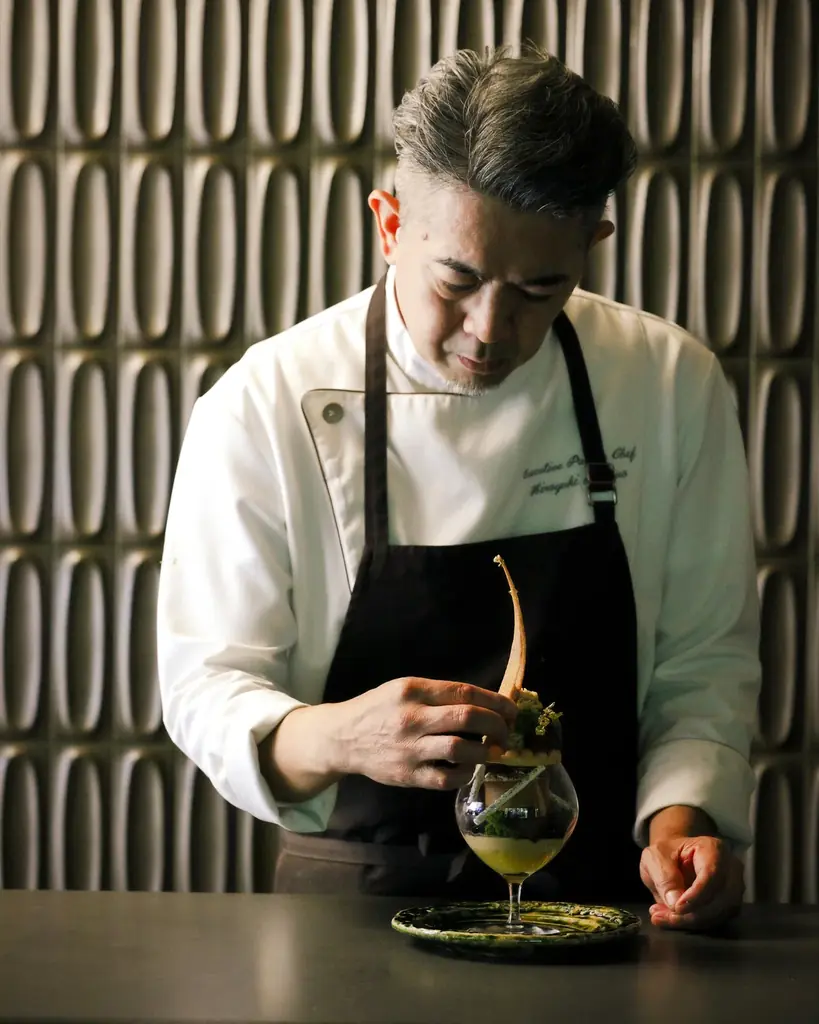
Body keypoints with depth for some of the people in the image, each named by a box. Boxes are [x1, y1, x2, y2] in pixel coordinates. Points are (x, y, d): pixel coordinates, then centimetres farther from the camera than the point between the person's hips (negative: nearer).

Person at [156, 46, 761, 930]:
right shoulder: (261, 407, -8)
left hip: (597, 892, 2)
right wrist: (333, 739, -28)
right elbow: (206, 685, -7)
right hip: (352, 894, -1)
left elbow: (704, 659, 4)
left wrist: (681, 816, -14)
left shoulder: (674, 385, -1)